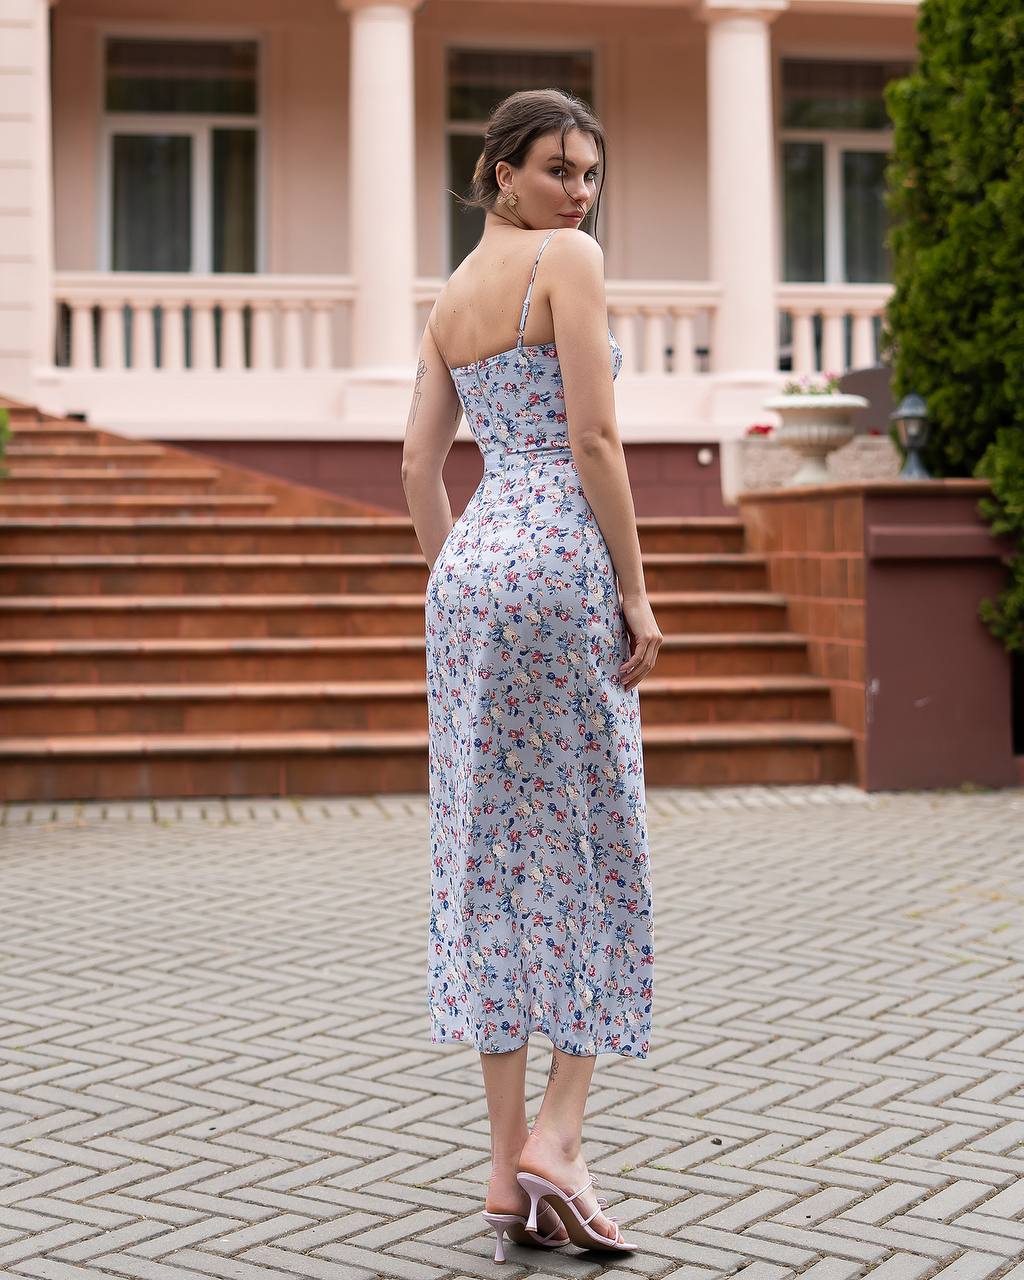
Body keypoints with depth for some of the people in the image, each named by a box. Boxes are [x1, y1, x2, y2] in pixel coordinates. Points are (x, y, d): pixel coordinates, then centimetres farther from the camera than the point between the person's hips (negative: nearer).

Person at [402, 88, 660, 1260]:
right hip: (563, 559, -7)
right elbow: (594, 436, -12)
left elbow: (418, 469, 15)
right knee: (595, 848, 2)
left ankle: (509, 1162, 10)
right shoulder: (570, 259, -4)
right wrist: (636, 589, -9)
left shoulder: (449, 298, 18)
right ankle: (555, 1136, -3)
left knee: (494, 856, 6)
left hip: (469, 563, 7)